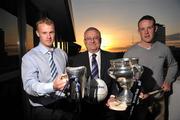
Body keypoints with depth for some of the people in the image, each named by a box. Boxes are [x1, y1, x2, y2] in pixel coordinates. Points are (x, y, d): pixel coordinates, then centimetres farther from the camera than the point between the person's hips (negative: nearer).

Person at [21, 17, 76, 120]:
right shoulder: (29, 57, -11)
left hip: (66, 106, 4)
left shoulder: (62, 54, 6)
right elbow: (29, 85, -23)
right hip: (43, 110, -4)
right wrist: (52, 86, -41)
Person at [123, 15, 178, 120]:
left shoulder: (164, 49, -4)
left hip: (159, 99, 3)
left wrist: (168, 81, 1)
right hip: (139, 100, -2)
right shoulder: (130, 53, -13)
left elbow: (173, 65, 14)